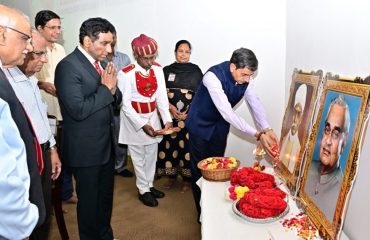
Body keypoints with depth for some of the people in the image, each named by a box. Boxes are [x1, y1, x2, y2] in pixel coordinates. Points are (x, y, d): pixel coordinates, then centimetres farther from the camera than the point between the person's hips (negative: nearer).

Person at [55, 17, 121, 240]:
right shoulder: (68, 66, -18)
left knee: (106, 196, 22)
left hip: (106, 144, 8)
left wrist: (113, 89, -12)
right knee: (89, 200, 12)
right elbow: (78, 110, -25)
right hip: (86, 148, -8)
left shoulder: (100, 62, 7)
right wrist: (105, 88, -17)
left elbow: (115, 99, 9)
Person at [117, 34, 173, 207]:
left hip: (153, 118, 5)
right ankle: (143, 190, 27)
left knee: (152, 155, 18)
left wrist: (167, 120, -15)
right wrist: (142, 125, -23)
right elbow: (125, 104, -17)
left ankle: (149, 185, 37)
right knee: (139, 157, 10)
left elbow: (162, 97, -4)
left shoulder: (158, 70, -5)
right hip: (134, 120, -5)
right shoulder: (126, 74, -19)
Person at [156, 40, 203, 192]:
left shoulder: (195, 70, 4)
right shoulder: (167, 70, 9)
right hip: (170, 114, 2)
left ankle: (187, 178, 13)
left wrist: (188, 112, -9)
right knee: (170, 144, 5)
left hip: (190, 116, -2)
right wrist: (171, 107, -10)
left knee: (187, 145, -1)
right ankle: (171, 175, 22)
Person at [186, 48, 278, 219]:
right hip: (201, 124, -5)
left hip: (220, 125, 5)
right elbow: (227, 112, -39)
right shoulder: (213, 76, -34)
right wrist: (257, 134, -41)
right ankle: (202, 213, 20)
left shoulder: (245, 78, -14)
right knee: (200, 169, 3)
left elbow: (255, 103, -14)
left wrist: (267, 130, -31)